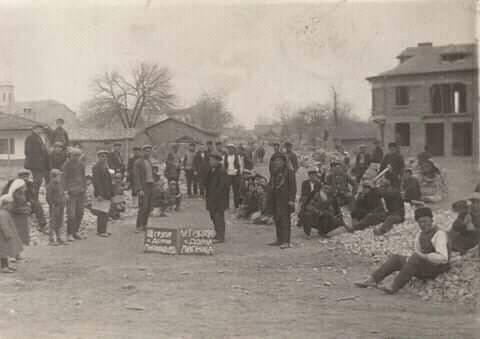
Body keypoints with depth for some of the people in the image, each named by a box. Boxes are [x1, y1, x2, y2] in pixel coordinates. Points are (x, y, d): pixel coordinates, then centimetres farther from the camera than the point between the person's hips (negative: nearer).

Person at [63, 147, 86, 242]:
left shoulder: (81, 164, 10)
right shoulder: (67, 165, -6)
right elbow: (64, 178, -6)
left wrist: (84, 189, 14)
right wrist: (66, 191, -11)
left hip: (81, 192, 5)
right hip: (71, 192, -5)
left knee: (80, 213, 7)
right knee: (71, 214, -9)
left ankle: (75, 231, 20)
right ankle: (69, 234, 0)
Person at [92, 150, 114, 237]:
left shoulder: (105, 167, 18)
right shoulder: (96, 167, -12)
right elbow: (96, 181, -19)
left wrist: (110, 194, 19)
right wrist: (99, 194, -23)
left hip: (106, 194, 9)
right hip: (101, 194, -9)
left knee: (104, 214, 11)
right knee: (102, 213, -8)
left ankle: (102, 230, 17)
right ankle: (101, 231, -4)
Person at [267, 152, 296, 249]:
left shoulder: (289, 171, -6)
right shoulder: (274, 172, 15)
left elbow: (293, 187, -9)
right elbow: (270, 184, 22)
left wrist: (291, 200, -16)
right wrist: (269, 199, 16)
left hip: (284, 199, -7)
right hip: (275, 199, 7)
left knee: (284, 219, -12)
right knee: (277, 219, 9)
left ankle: (286, 241, -14)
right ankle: (279, 239, 17)